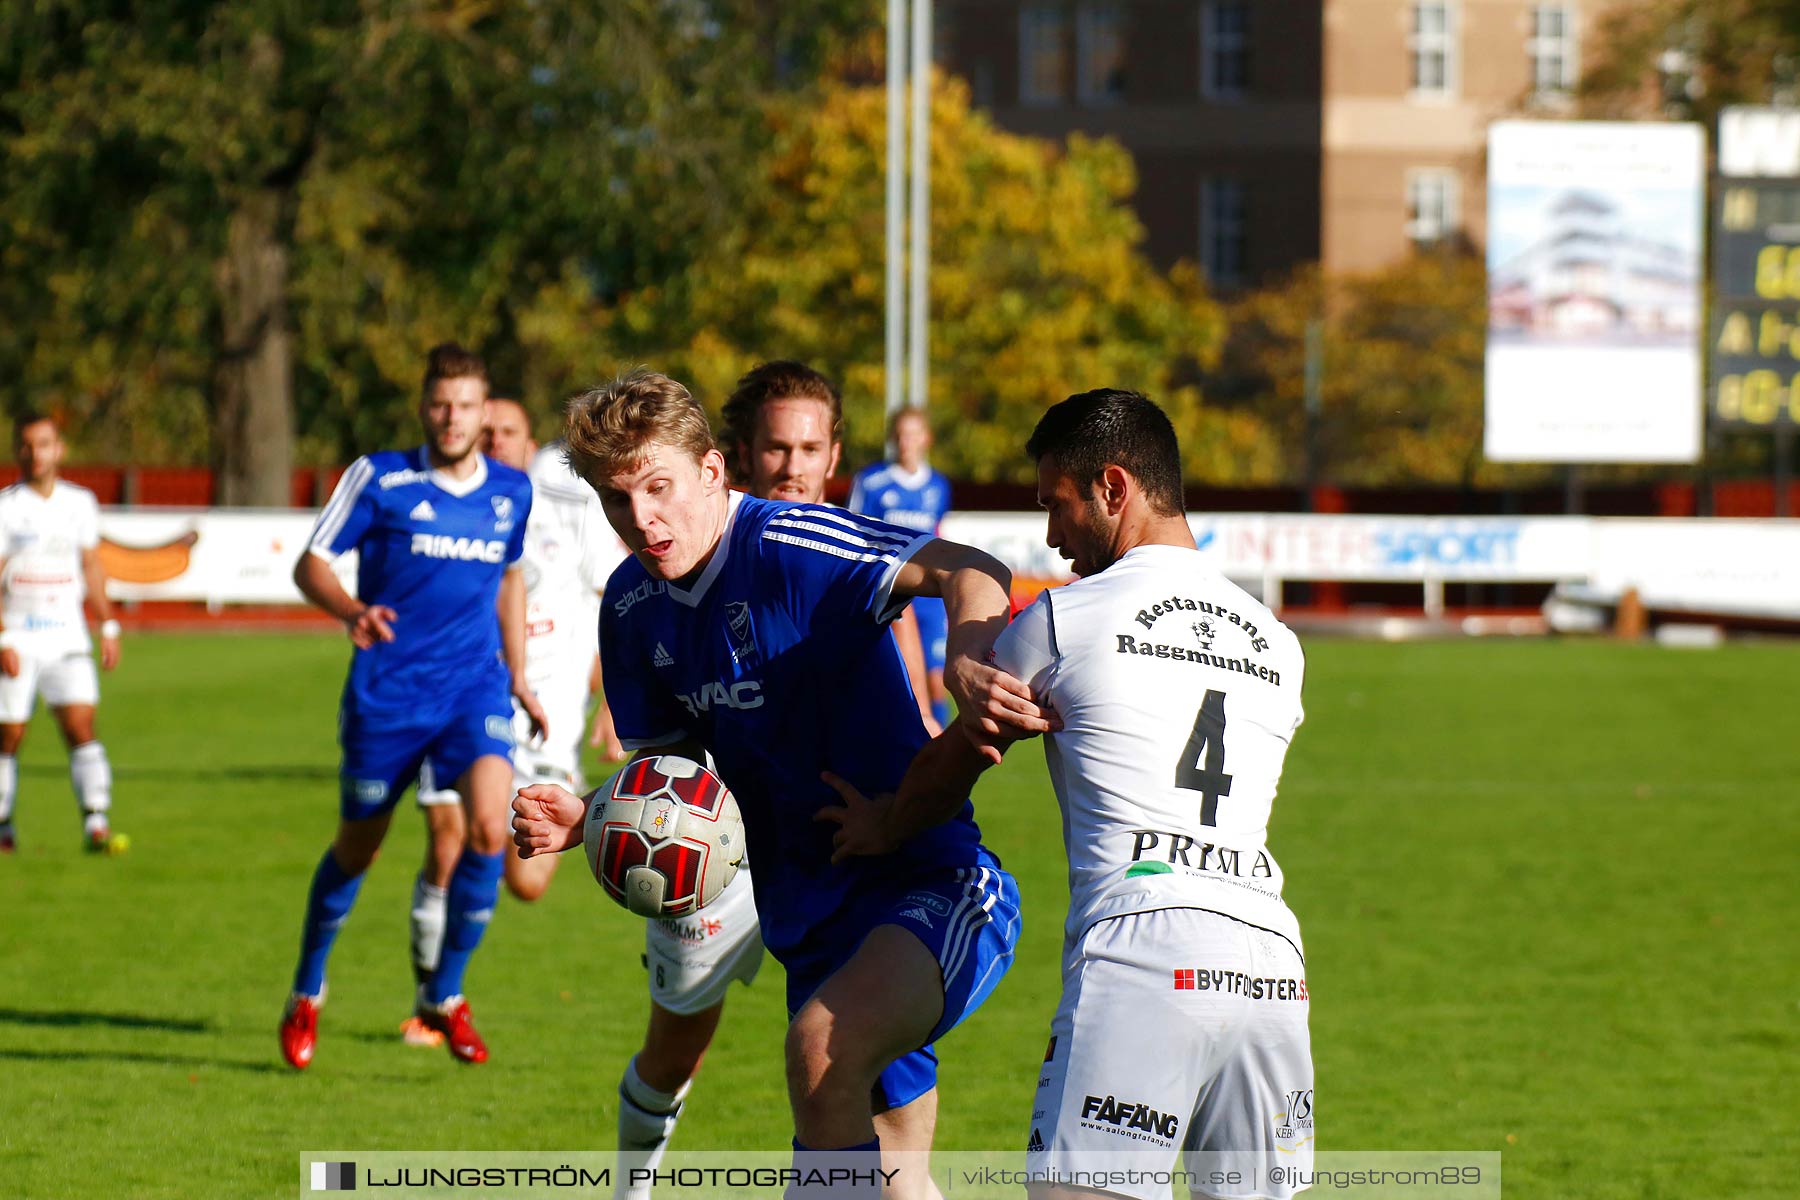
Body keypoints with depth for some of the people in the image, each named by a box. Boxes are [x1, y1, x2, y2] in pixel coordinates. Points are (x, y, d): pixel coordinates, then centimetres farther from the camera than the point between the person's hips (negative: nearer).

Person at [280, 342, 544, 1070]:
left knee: (489, 830, -19)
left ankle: (444, 995, 0)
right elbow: (311, 564, -5)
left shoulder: (511, 492, 5)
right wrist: (353, 612, -26)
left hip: (474, 688, 2)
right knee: (357, 847, 9)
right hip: (386, 694, -2)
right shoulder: (380, 479, -7)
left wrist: (518, 676, 22)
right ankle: (307, 996, 33)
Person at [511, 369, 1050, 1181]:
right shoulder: (633, 608, 7)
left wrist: (967, 658, -50)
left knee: (821, 1049, -35)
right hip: (810, 921, 8)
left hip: (930, 884, -8)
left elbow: (966, 571, -29)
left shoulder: (787, 548, -17)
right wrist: (581, 820, -1)